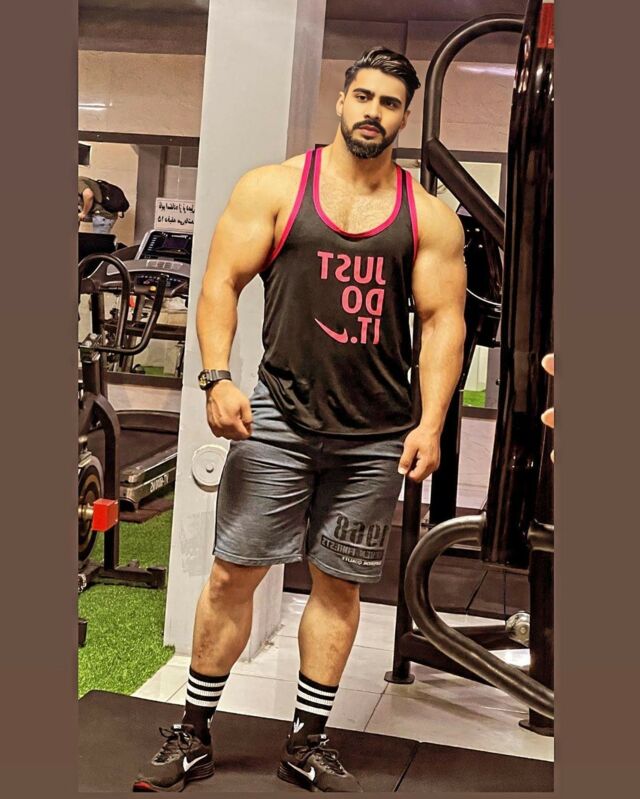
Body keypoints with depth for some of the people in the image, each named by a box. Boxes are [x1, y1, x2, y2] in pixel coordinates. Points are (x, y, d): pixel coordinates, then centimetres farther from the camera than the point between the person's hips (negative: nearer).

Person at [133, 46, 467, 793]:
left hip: (376, 437, 2)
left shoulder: (430, 217, 5)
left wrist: (431, 423, -8)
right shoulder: (274, 187, 2)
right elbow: (221, 282, 0)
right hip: (279, 418, -1)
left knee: (338, 584, 10)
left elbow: (443, 320, 3)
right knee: (233, 573, 1)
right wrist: (218, 376, -14)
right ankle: (192, 735, 18)